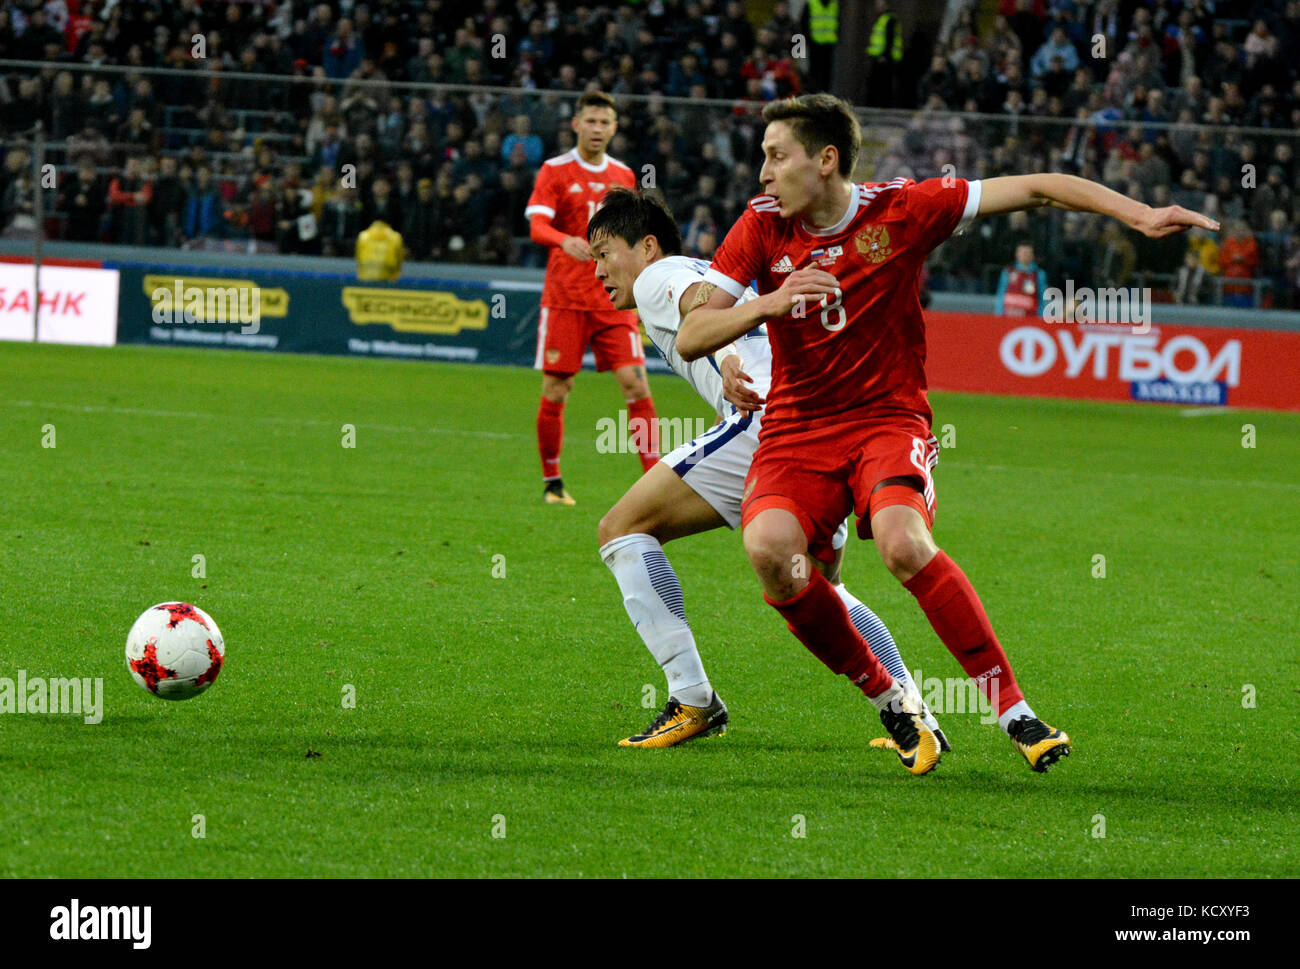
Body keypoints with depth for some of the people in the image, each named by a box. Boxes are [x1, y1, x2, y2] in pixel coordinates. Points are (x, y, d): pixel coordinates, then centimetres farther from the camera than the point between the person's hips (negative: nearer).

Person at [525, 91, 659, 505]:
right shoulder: (555, 171, -1)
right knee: (555, 391, -1)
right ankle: (551, 482, 13)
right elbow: (537, 225, -15)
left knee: (635, 382, -9)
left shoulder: (623, 176, 12)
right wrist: (564, 241, -35)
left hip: (613, 300, 3)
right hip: (565, 297, -3)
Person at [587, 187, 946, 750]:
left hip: (769, 416, -9)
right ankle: (917, 716, 16)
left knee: (622, 530, -1)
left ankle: (692, 700, -9)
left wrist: (727, 357, -33)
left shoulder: (658, 278, 10)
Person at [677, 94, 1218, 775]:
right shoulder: (761, 225, 1)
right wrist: (767, 304, -20)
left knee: (902, 542, -33)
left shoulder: (901, 209, -4)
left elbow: (1035, 190, -2)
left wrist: (1138, 214, -10)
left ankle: (1011, 706, -23)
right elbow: (689, 336, -2)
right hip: (796, 431, 2)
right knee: (769, 549, -28)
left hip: (888, 419, -2)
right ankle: (888, 701, -9)